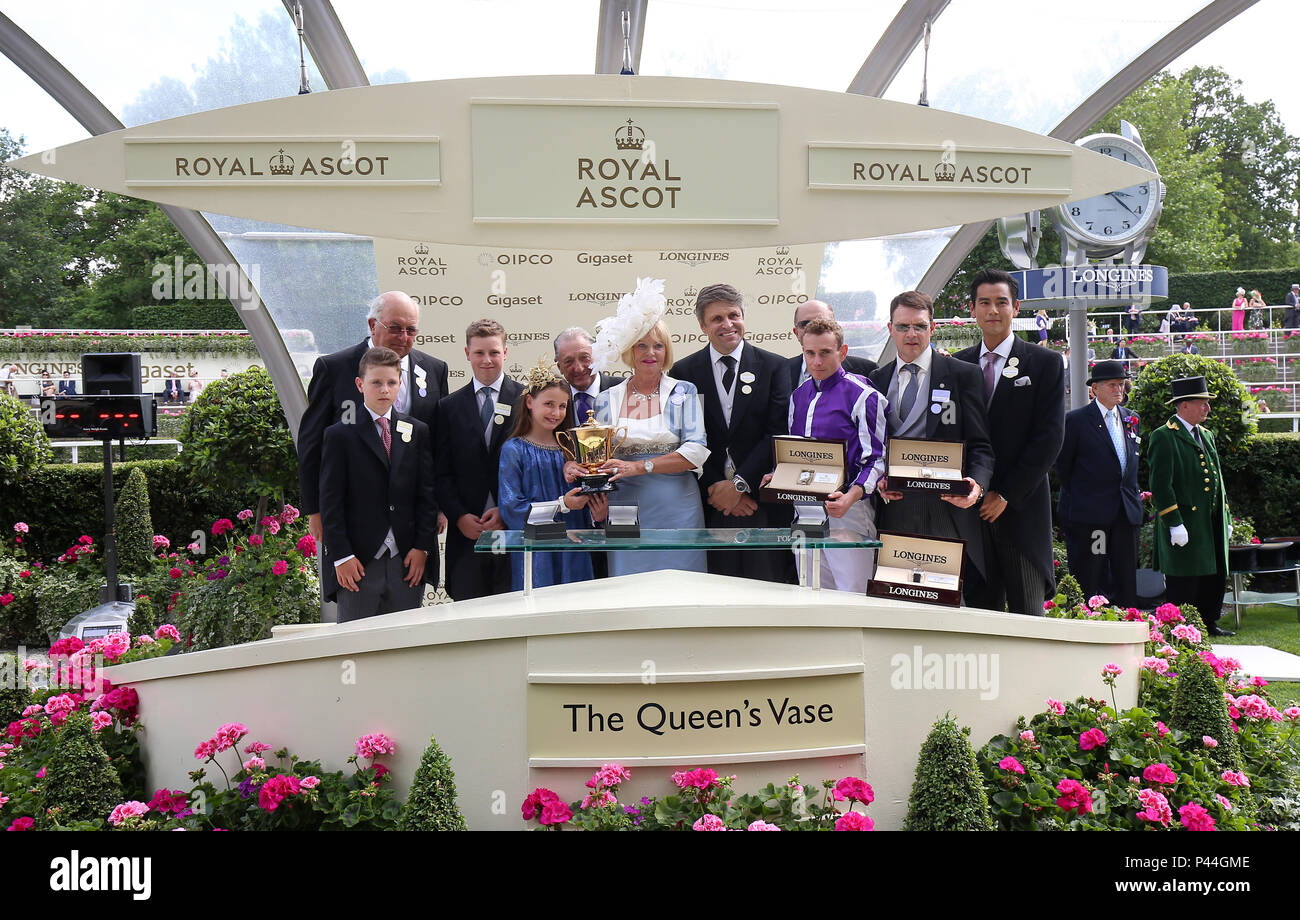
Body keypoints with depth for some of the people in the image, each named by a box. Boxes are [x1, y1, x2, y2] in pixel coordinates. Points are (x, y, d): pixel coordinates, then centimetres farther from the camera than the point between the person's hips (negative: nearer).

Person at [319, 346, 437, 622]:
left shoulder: (418, 432, 10)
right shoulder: (339, 435, 1)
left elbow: (427, 494, 8)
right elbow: (330, 502, -2)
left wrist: (422, 547, -1)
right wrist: (341, 556, -9)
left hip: (408, 560, 3)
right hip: (358, 563, -2)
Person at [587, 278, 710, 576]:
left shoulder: (684, 392, 4)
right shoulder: (608, 399, 10)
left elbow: (697, 451, -7)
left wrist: (641, 466, -15)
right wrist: (573, 466, -10)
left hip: (676, 509, -1)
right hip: (624, 510, 2)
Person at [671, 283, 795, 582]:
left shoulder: (773, 366, 5)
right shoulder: (683, 372, 7)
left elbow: (778, 434, -3)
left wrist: (740, 484, -10)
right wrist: (714, 488, -7)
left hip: (763, 503, 0)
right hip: (708, 505, 0)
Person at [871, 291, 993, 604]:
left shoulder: (963, 375, 5)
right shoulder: (877, 379, 16)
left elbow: (980, 445, 1)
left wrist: (977, 482, -18)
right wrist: (878, 478, -3)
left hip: (948, 511, -3)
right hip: (894, 511, 3)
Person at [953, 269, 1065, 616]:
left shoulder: (1044, 363, 2)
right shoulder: (957, 365, 10)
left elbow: (1049, 438, -5)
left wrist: (1006, 495, -9)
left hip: (1022, 509, -2)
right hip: (971, 508, 3)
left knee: (1028, 613, 0)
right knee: (981, 608, 6)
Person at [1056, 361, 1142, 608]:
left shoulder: (1130, 419, 14)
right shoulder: (1075, 420, -5)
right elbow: (1063, 465, 0)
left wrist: (1132, 496, 15)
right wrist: (1078, 500, 2)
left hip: (1127, 511, 6)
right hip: (1089, 513, -6)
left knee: (1126, 581, 8)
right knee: (1087, 583, -2)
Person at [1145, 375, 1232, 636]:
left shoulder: (1206, 435, 18)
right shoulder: (1163, 437, -10)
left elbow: (1217, 478, 23)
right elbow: (1160, 484, -15)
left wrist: (1224, 517, 18)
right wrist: (1174, 523, -19)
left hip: (1212, 523, 8)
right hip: (1185, 522, -8)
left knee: (1215, 575, 13)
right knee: (1184, 582, -3)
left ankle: (1209, 623, 26)